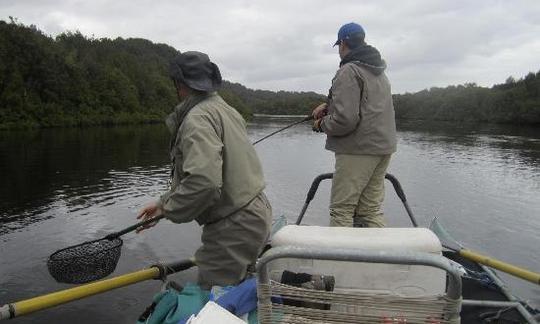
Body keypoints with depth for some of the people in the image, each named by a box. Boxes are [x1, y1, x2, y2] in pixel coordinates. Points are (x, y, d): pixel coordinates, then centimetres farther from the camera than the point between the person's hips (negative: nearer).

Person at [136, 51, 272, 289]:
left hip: (234, 226, -10)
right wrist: (164, 203, 14)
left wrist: (169, 209, -13)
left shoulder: (198, 119, -17)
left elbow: (204, 181, -32)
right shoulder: (225, 109, 15)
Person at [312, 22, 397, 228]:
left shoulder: (349, 71, -12)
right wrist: (328, 105, 18)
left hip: (358, 150, -9)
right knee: (371, 209, 12)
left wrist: (322, 124, -4)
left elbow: (345, 119, -22)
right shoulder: (379, 72, 19)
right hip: (383, 147, 9)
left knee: (341, 209, -3)